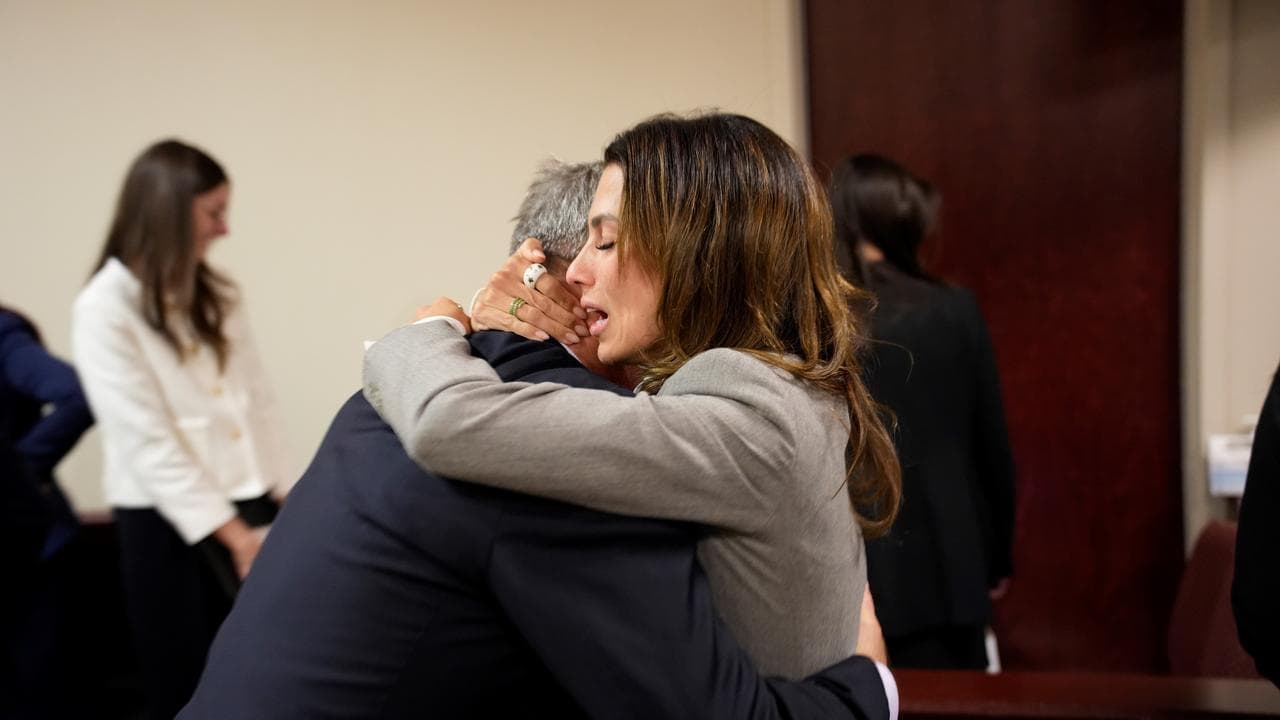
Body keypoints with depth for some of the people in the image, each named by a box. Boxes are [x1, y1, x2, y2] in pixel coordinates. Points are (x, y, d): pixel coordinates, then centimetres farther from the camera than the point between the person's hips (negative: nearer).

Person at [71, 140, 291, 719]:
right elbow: (146, 442, -14)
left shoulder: (217, 296, 8)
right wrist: (232, 533, -14)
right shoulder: (105, 308, -10)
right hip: (168, 523, -5)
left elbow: (257, 401, 8)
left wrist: (274, 508, 0)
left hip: (246, 509, 5)